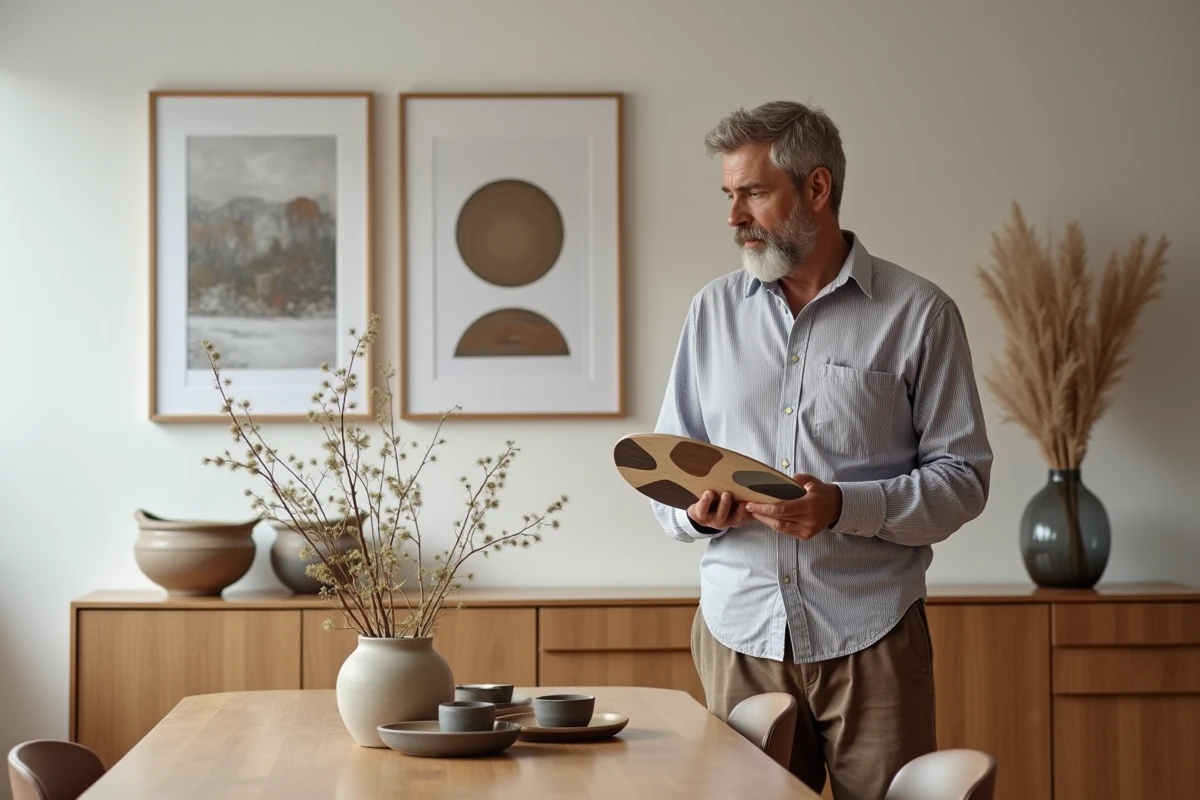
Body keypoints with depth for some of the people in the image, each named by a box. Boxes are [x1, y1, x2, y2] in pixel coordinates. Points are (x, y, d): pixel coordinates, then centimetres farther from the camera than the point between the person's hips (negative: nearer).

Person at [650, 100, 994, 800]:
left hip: (870, 638, -3)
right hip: (740, 634, 3)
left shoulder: (918, 314, -1)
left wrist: (844, 506, -19)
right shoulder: (714, 311, 11)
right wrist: (698, 511, -10)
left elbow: (963, 477, -3)